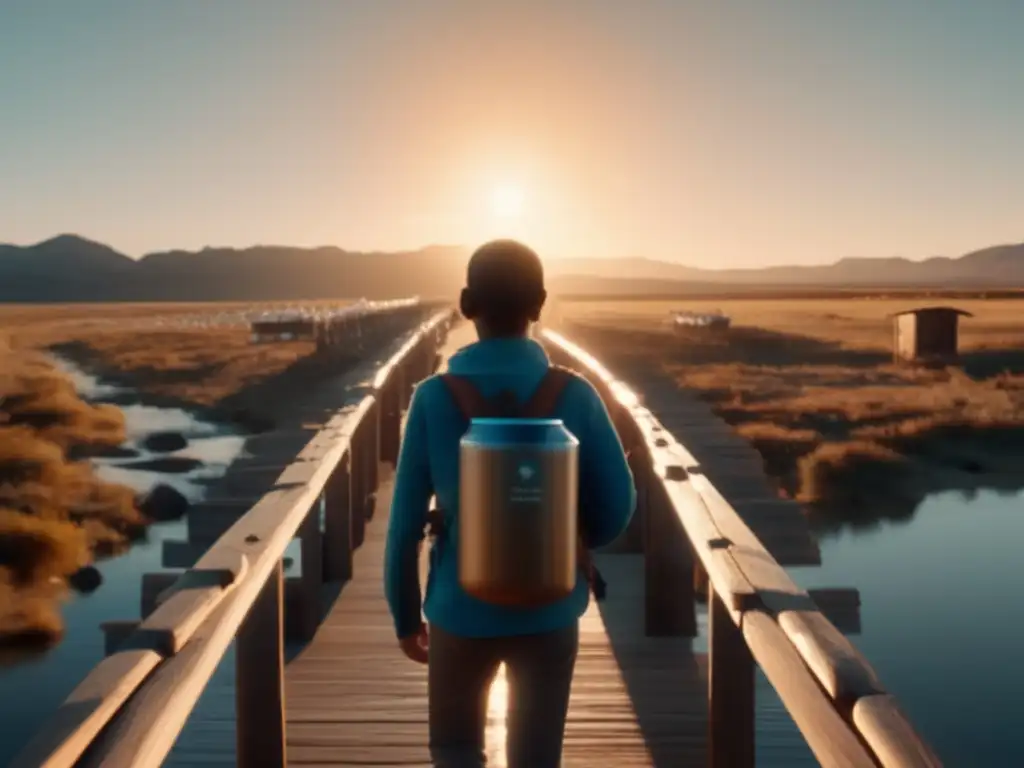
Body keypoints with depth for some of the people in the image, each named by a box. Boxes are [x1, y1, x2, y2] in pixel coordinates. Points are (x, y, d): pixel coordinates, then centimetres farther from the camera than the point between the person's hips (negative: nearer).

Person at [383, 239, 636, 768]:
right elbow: (616, 509, -5)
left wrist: (404, 614, 5)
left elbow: (405, 522, -9)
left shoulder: (433, 397, -12)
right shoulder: (575, 395, -10)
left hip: (461, 610, 0)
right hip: (548, 611, 1)